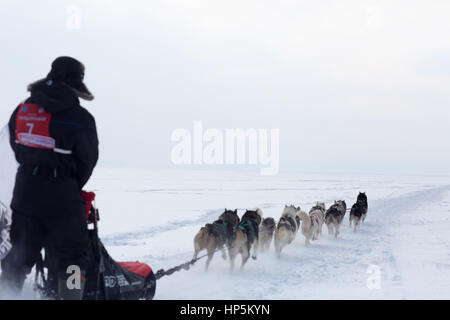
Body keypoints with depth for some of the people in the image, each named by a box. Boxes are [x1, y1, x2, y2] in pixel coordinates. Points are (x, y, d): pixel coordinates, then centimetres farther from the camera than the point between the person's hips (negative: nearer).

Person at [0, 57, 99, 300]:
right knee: (72, 256, 7)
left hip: (25, 191, 5)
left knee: (20, 254, 17)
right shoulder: (80, 118, -10)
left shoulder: (22, 110, 4)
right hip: (61, 197, -5)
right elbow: (87, 160, -2)